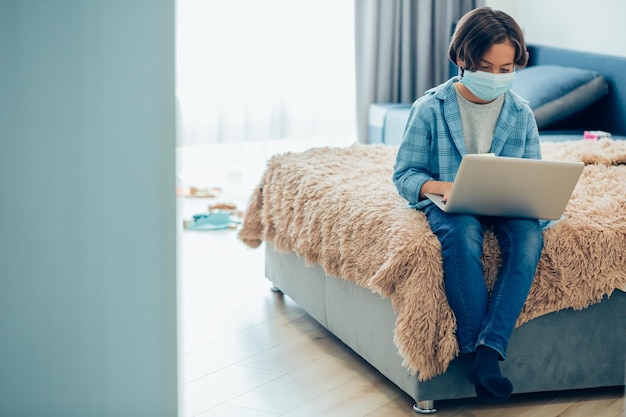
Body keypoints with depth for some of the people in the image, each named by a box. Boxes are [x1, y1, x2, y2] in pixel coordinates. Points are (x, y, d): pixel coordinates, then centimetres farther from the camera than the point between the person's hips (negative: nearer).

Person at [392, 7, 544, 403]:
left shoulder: (521, 113, 6)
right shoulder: (430, 108, -4)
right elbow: (404, 174, -2)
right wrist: (442, 187, -23)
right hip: (447, 203, -3)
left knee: (530, 235, -33)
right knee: (462, 232, -39)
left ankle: (488, 350, -38)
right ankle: (474, 350, -32)